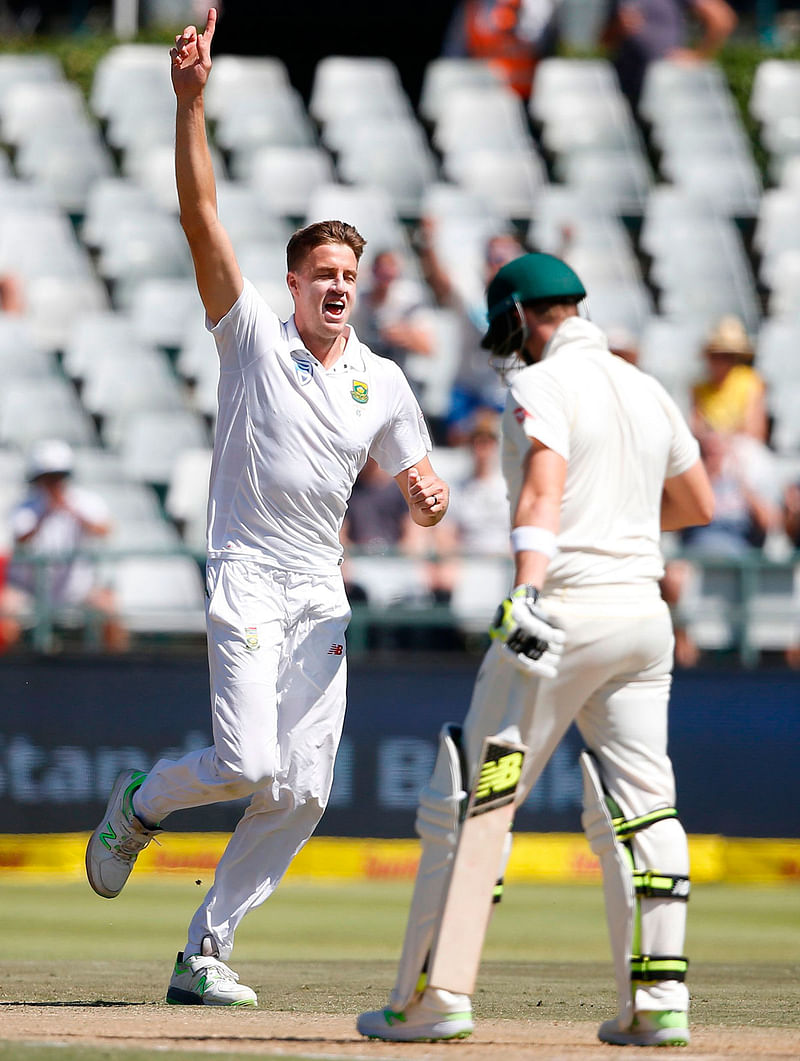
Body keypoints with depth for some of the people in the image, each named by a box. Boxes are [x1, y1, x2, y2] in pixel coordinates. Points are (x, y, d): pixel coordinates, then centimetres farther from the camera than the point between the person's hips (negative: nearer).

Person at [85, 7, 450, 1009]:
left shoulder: (383, 383, 10)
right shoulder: (252, 337, -2)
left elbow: (416, 484, 15)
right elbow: (200, 217, -12)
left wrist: (429, 499, -11)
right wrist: (190, 99, -23)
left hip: (322, 591, 5)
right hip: (247, 579, -5)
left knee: (303, 791, -2)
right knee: (248, 766, -18)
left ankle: (204, 953, 6)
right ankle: (139, 803, 15)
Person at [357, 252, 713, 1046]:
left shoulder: (541, 389, -7)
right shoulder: (646, 390, 16)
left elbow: (543, 487, -24)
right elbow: (698, 503, 26)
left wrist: (527, 589, -37)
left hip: (564, 612, -7)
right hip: (644, 613, 7)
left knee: (471, 800, 0)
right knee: (639, 806, 8)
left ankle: (432, 998, -1)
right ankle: (658, 1002, 0)